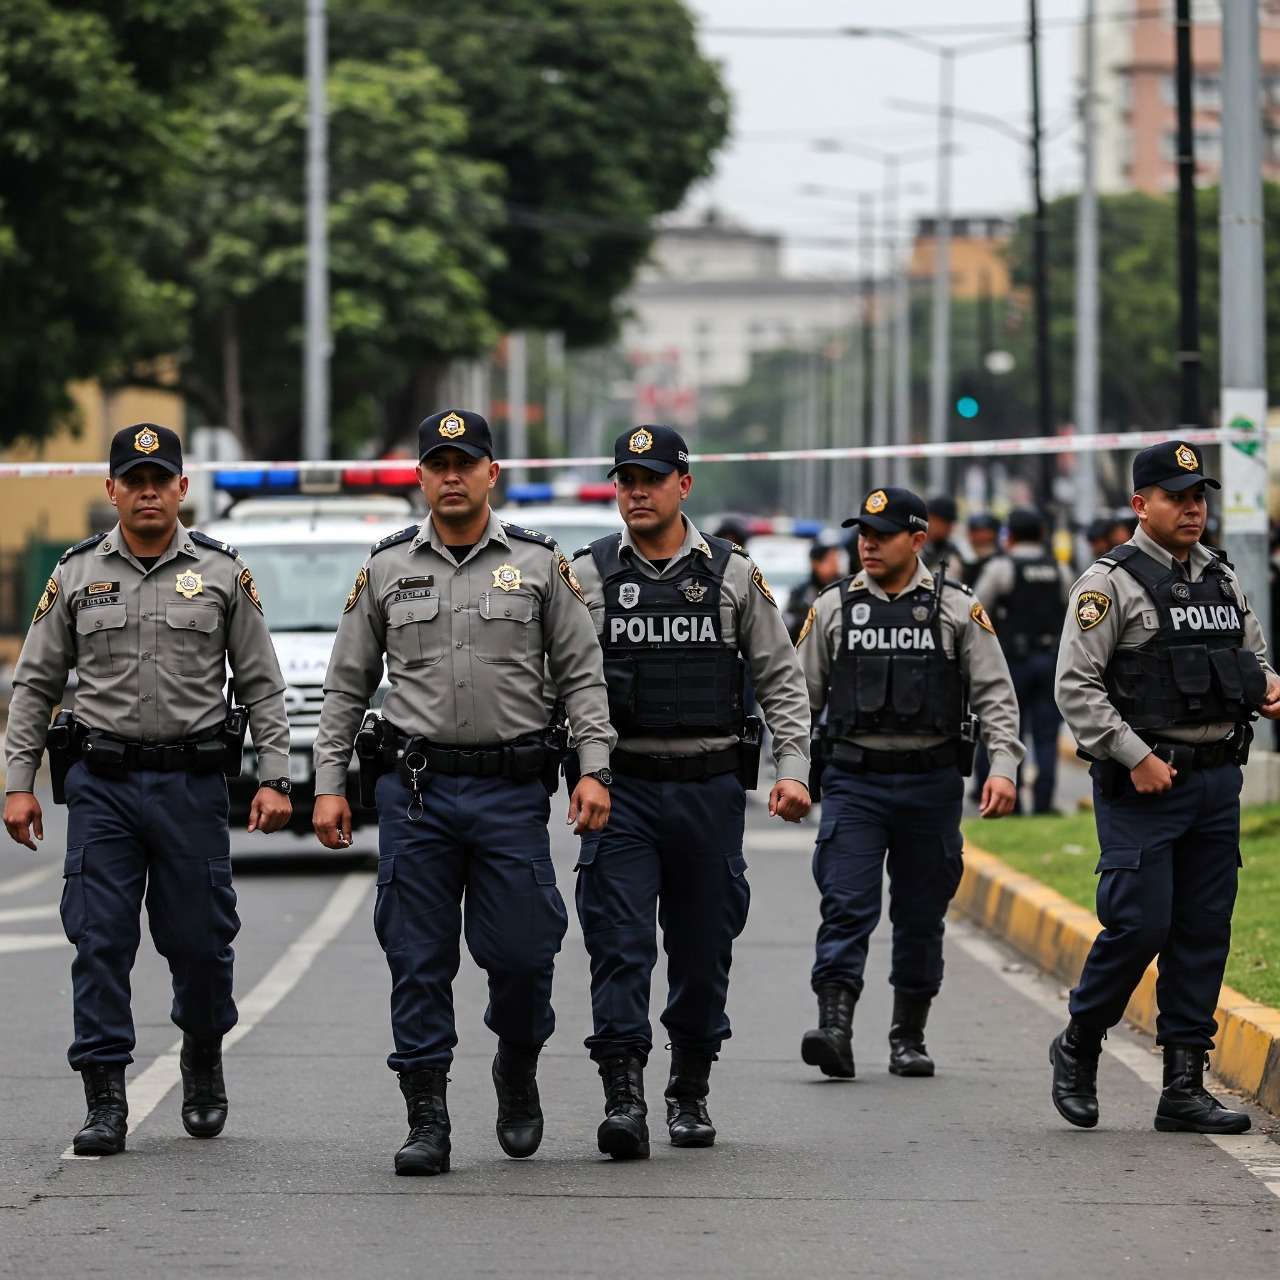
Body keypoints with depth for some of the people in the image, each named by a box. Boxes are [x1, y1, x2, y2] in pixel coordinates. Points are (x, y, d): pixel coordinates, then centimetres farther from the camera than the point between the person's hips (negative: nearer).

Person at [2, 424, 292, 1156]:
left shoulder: (223, 574, 4)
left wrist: (275, 779, -2)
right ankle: (105, 1102, -1)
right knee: (101, 943, -4)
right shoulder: (76, 575, 6)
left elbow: (262, 685, 6)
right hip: (101, 782, 1)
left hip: (193, 784, -1)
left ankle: (204, 1060, 30)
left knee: (199, 938, 3)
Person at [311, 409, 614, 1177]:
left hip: (511, 790, -1)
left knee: (521, 949, -3)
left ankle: (518, 1071, 26)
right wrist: (329, 786, 5)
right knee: (419, 961, 0)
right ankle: (427, 1120, 4)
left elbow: (583, 673, 5)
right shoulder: (387, 569, 8)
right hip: (415, 791, 1)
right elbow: (347, 686, 11)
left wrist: (595, 769, -6)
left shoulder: (540, 565, 5)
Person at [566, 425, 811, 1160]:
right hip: (621, 788, -1)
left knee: (704, 948, 8)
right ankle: (624, 1099, -15)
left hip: (710, 788, 1)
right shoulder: (588, 576, 3)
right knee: (620, 946, -11)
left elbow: (781, 679, 8)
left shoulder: (733, 575, 5)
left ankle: (692, 1093, 23)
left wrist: (793, 769, -2)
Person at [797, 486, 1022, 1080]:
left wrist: (1003, 766, -12)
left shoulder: (958, 608, 3)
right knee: (846, 906, -12)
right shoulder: (834, 607, 6)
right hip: (853, 781, 0)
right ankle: (834, 1028, -21)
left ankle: (908, 1037, 18)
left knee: (921, 915, 8)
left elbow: (995, 694, 1)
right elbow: (802, 696, 10)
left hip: (931, 781, 0)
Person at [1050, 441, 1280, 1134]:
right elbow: (1075, 686, -12)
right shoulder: (1111, 583, -6)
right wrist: (1136, 756, -18)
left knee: (1204, 932, 4)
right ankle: (1078, 1047, 13)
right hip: (1142, 785, -6)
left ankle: (1184, 1085, 9)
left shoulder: (1222, 580, 15)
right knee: (1140, 924, -10)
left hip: (1217, 782, 6)